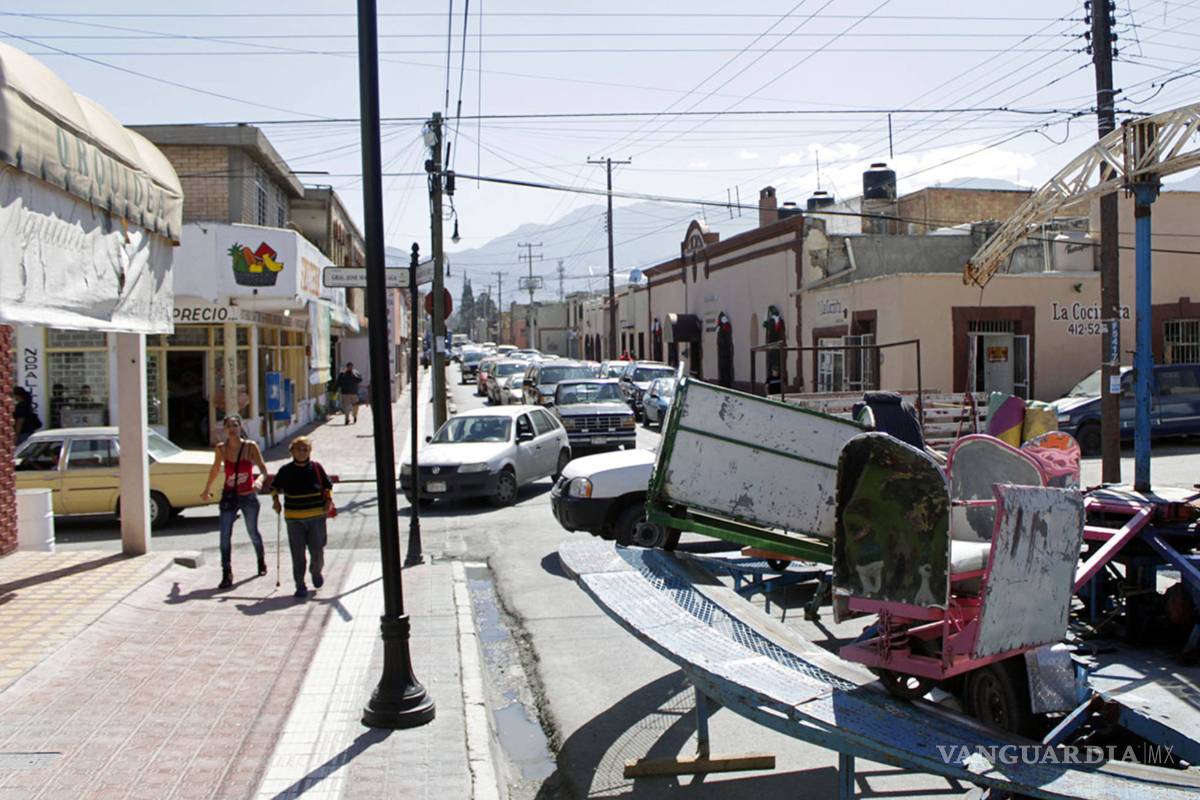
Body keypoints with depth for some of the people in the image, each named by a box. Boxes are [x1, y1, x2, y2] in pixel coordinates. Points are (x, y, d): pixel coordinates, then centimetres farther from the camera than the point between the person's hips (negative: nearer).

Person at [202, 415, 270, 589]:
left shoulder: (250, 446, -10)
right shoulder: (221, 449, -3)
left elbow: (262, 467, -13)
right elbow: (215, 470, 13)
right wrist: (207, 490, 22)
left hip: (248, 497, -1)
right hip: (229, 497, 1)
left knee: (253, 533, 15)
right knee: (225, 536, -10)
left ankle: (261, 561, 42)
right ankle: (227, 575, -5)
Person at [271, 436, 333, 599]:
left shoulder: (316, 468, 3)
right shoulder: (285, 471, 2)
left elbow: (328, 486, 13)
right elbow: (275, 487, 15)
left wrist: (328, 500, -2)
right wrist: (275, 500, -1)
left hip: (316, 517, 0)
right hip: (294, 518, 0)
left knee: (317, 551, 3)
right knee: (297, 554, 0)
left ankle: (316, 572, 35)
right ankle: (300, 586, 10)